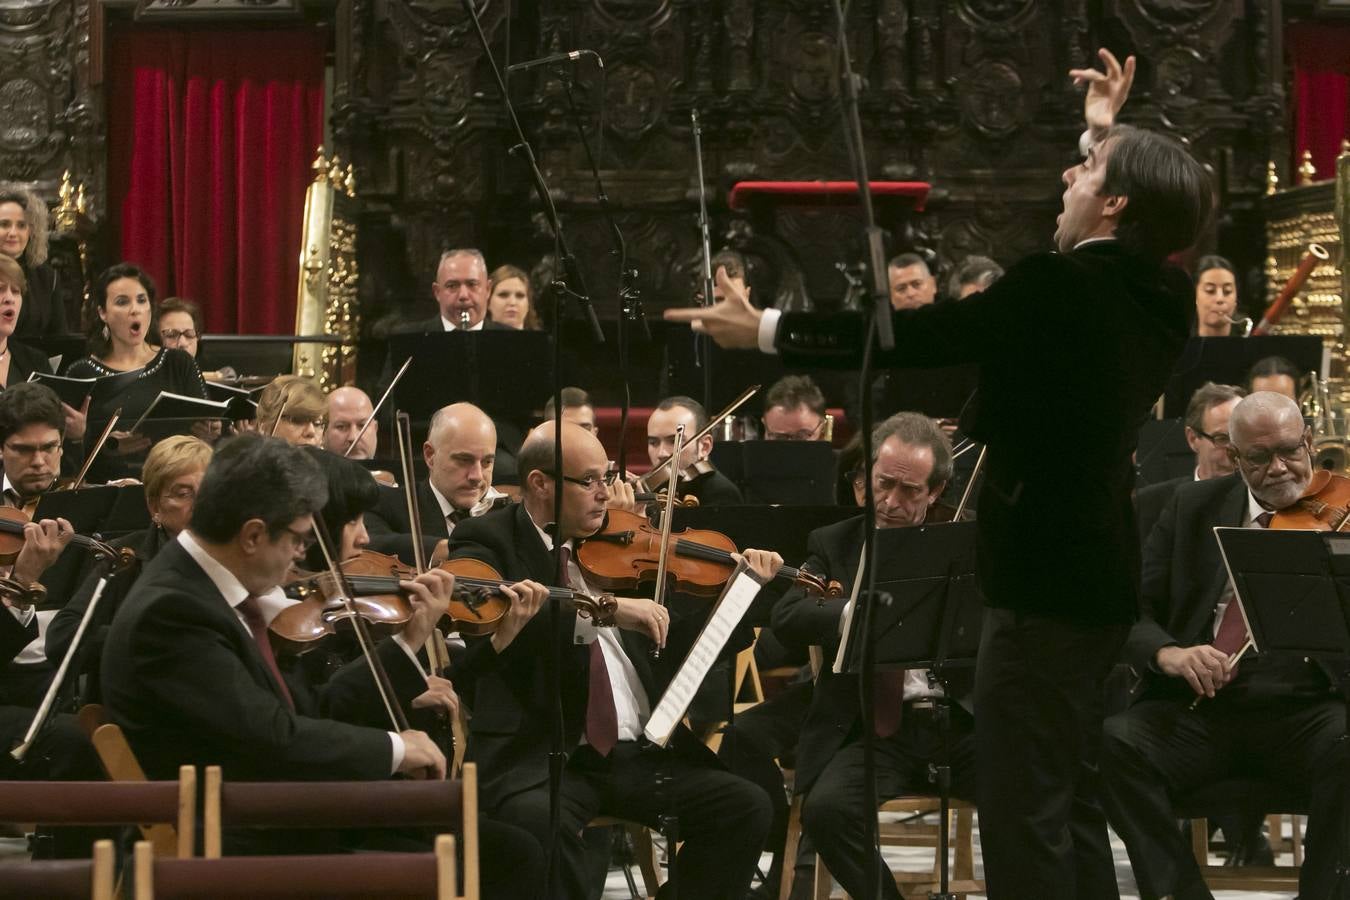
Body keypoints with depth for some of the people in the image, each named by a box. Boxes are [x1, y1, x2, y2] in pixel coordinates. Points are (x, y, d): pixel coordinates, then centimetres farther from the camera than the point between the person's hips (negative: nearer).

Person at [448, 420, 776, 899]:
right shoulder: (486, 543, 1)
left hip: (641, 752, 6)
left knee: (745, 806, -12)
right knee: (543, 822, -36)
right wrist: (606, 609, -28)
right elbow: (500, 629, -21)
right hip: (540, 757, -5)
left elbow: (678, 643, 21)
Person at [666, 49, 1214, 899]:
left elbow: (913, 337, -15)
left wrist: (767, 329, -6)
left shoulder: (1060, 286, -18)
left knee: (1022, 814, -7)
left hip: (1047, 575, -10)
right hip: (1098, 572, 10)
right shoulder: (1164, 294, 6)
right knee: (1071, 805, 16)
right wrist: (1107, 133, 37)